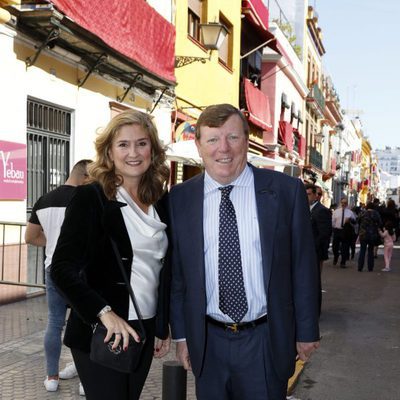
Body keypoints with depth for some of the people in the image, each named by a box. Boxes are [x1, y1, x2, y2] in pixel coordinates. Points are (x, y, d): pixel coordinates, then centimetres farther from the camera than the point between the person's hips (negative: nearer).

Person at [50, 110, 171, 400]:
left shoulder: (161, 202, 7)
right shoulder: (90, 198, -9)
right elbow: (63, 268, -15)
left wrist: (164, 327, 15)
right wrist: (104, 313, -25)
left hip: (145, 330, 5)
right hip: (101, 332, -5)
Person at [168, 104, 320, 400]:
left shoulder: (287, 191, -6)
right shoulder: (180, 198, -2)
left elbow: (303, 266, -1)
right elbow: (176, 272, 4)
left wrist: (307, 331, 3)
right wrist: (180, 333, 6)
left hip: (266, 341, -1)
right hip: (207, 343, 2)